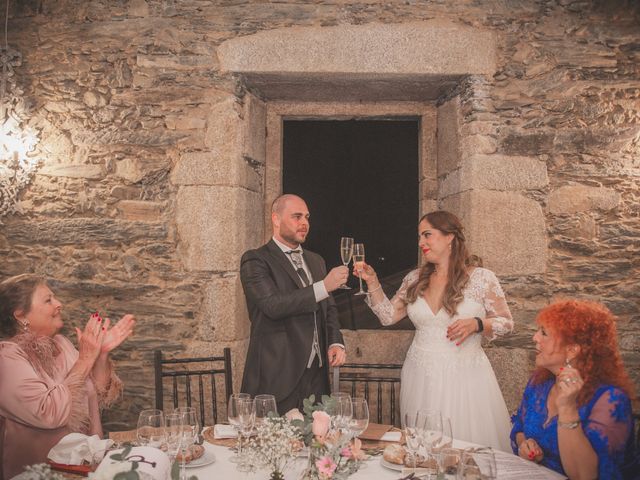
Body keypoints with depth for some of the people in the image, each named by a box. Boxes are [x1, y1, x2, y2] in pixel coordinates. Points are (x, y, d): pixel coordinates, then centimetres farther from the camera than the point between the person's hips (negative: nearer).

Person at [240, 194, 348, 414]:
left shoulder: (316, 261, 18)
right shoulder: (255, 261, -5)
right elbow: (273, 305, -18)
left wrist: (336, 342, 2)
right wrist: (324, 286, -20)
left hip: (316, 372, 6)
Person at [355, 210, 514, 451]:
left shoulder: (482, 278, -4)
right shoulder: (415, 279, 7)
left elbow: (505, 322, 2)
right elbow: (388, 315, 11)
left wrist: (476, 324, -16)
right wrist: (372, 282, 1)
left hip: (465, 377, -3)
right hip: (420, 377, 3)